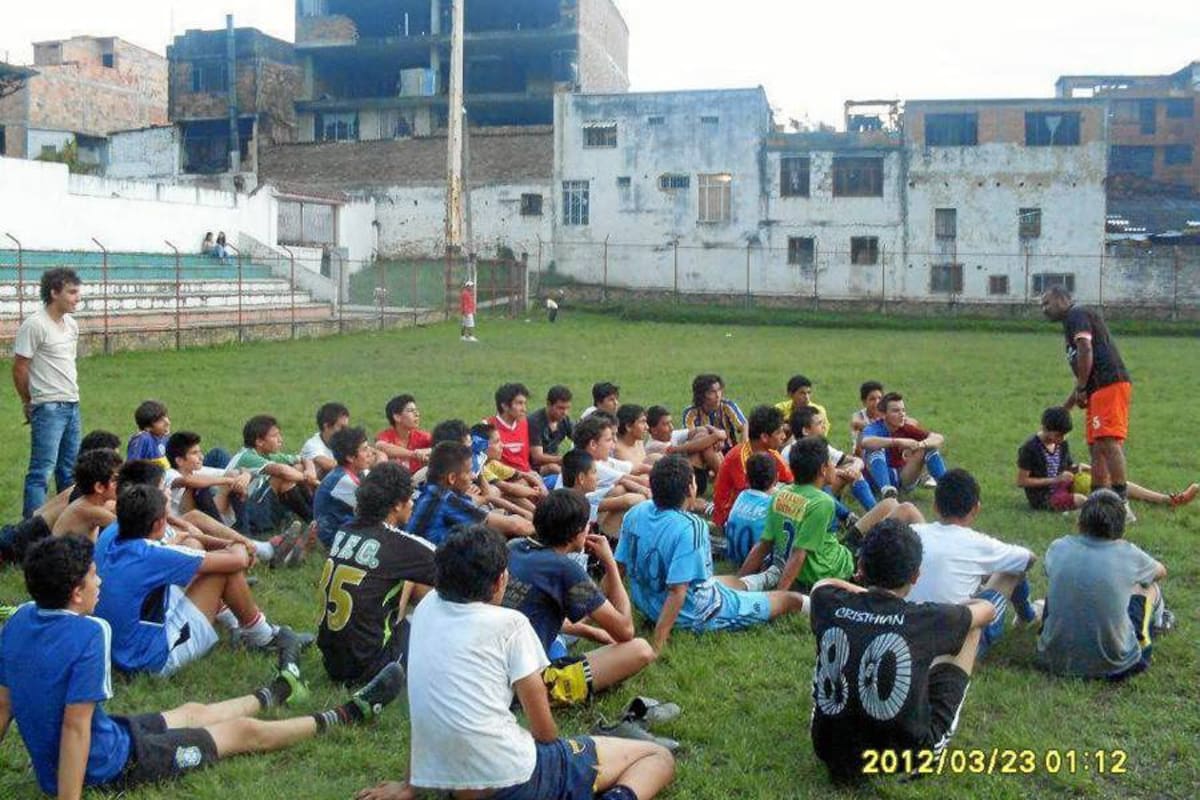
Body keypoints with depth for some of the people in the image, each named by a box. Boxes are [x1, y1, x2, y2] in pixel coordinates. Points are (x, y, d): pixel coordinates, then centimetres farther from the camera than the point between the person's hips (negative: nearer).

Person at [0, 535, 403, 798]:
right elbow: (76, 725, -31)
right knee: (244, 731, 7)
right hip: (109, 767, -8)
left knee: (193, 712, 29)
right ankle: (349, 713, 25)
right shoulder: (87, 634, -30)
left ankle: (277, 691, 56)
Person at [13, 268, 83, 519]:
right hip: (49, 408, -8)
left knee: (69, 471, 13)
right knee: (41, 472, -6)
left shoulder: (71, 324, 12)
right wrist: (30, 403, 2)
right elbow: (19, 368, -9)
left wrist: (72, 398, 15)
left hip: (72, 406, 8)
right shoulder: (35, 325, -12)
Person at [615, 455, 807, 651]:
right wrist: (657, 646, -32)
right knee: (791, 599, 10)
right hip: (694, 616, -8)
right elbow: (677, 591, -34)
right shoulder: (690, 527, -33)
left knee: (734, 582, 36)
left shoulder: (635, 514, -12)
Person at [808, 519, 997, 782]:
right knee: (970, 629, 8)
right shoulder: (926, 619, -16)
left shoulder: (830, 605, -9)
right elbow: (988, 609, 7)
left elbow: (824, 583, 19)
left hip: (832, 754, 3)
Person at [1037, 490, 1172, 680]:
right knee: (1150, 588, 21)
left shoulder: (1057, 548, -7)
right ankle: (1159, 620, 53)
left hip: (1054, 660, 1)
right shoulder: (1128, 555, -10)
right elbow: (1161, 572, 15)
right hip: (1111, 663, -1)